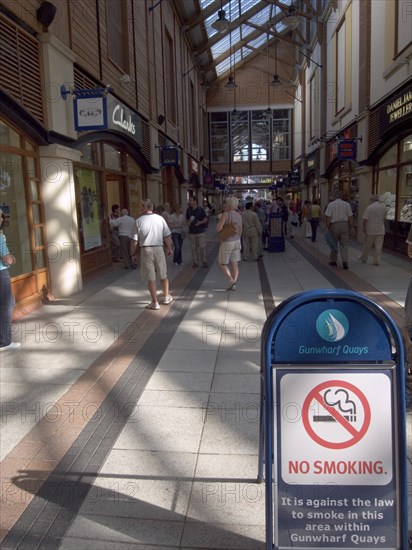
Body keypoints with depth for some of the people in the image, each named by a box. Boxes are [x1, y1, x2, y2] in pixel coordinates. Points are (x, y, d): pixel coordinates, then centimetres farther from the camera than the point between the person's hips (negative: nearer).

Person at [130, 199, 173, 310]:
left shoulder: (139, 221, -6)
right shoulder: (160, 219, -1)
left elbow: (134, 241, -7)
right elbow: (167, 236, 2)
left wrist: (133, 254, 4)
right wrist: (169, 248, 16)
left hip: (146, 250, -2)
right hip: (159, 248, 2)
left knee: (150, 277, 5)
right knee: (163, 275, 18)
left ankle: (155, 302, 10)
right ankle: (167, 297, 32)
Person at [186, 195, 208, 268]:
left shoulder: (201, 209, -3)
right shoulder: (188, 210, 7)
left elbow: (205, 219, 0)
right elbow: (187, 219, 17)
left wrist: (200, 222, -17)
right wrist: (188, 222, -5)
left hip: (200, 231, -3)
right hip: (192, 232, 3)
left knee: (202, 247, -2)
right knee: (193, 248, 5)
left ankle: (204, 261, 11)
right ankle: (195, 262, 14)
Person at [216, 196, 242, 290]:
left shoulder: (225, 214, -17)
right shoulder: (239, 215, 5)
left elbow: (218, 229, -21)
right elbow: (240, 231, 13)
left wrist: (219, 220, -3)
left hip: (227, 243, -6)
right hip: (237, 241, 6)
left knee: (222, 263, 8)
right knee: (235, 264, 8)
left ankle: (231, 280, -7)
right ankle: (233, 285, 10)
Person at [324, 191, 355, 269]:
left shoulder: (331, 204, -1)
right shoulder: (347, 204, 4)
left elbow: (328, 217, -7)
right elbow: (350, 217, 2)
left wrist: (327, 227, -4)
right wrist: (352, 227, 6)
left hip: (334, 225, -1)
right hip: (344, 224, 1)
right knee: (344, 245, 6)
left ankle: (333, 261, 22)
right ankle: (344, 261, -5)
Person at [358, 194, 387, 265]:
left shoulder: (369, 207, -10)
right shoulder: (384, 207, 5)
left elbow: (364, 219, -14)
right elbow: (384, 218, 14)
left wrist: (363, 227, -4)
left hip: (370, 230, -3)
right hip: (380, 230, 3)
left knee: (367, 245, 9)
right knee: (378, 246, 5)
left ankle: (363, 258, 23)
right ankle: (376, 261, 5)